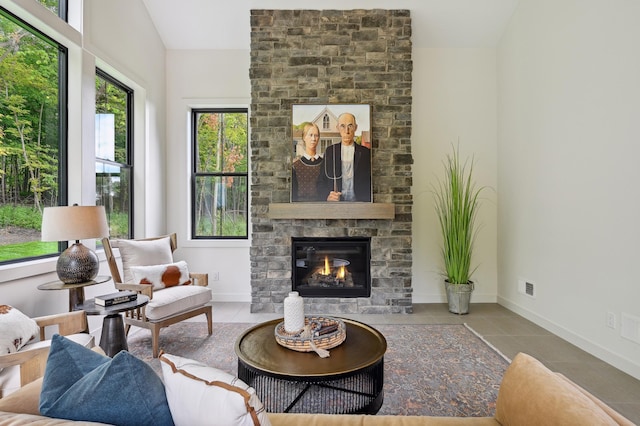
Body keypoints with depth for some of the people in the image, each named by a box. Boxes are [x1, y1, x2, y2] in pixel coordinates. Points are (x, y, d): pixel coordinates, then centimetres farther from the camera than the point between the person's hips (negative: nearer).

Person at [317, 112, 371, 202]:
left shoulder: (366, 153, 2)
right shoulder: (329, 151, 5)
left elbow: (370, 184, 3)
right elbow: (321, 182, 5)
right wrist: (327, 195, -13)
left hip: (360, 200, -1)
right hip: (334, 200, 1)